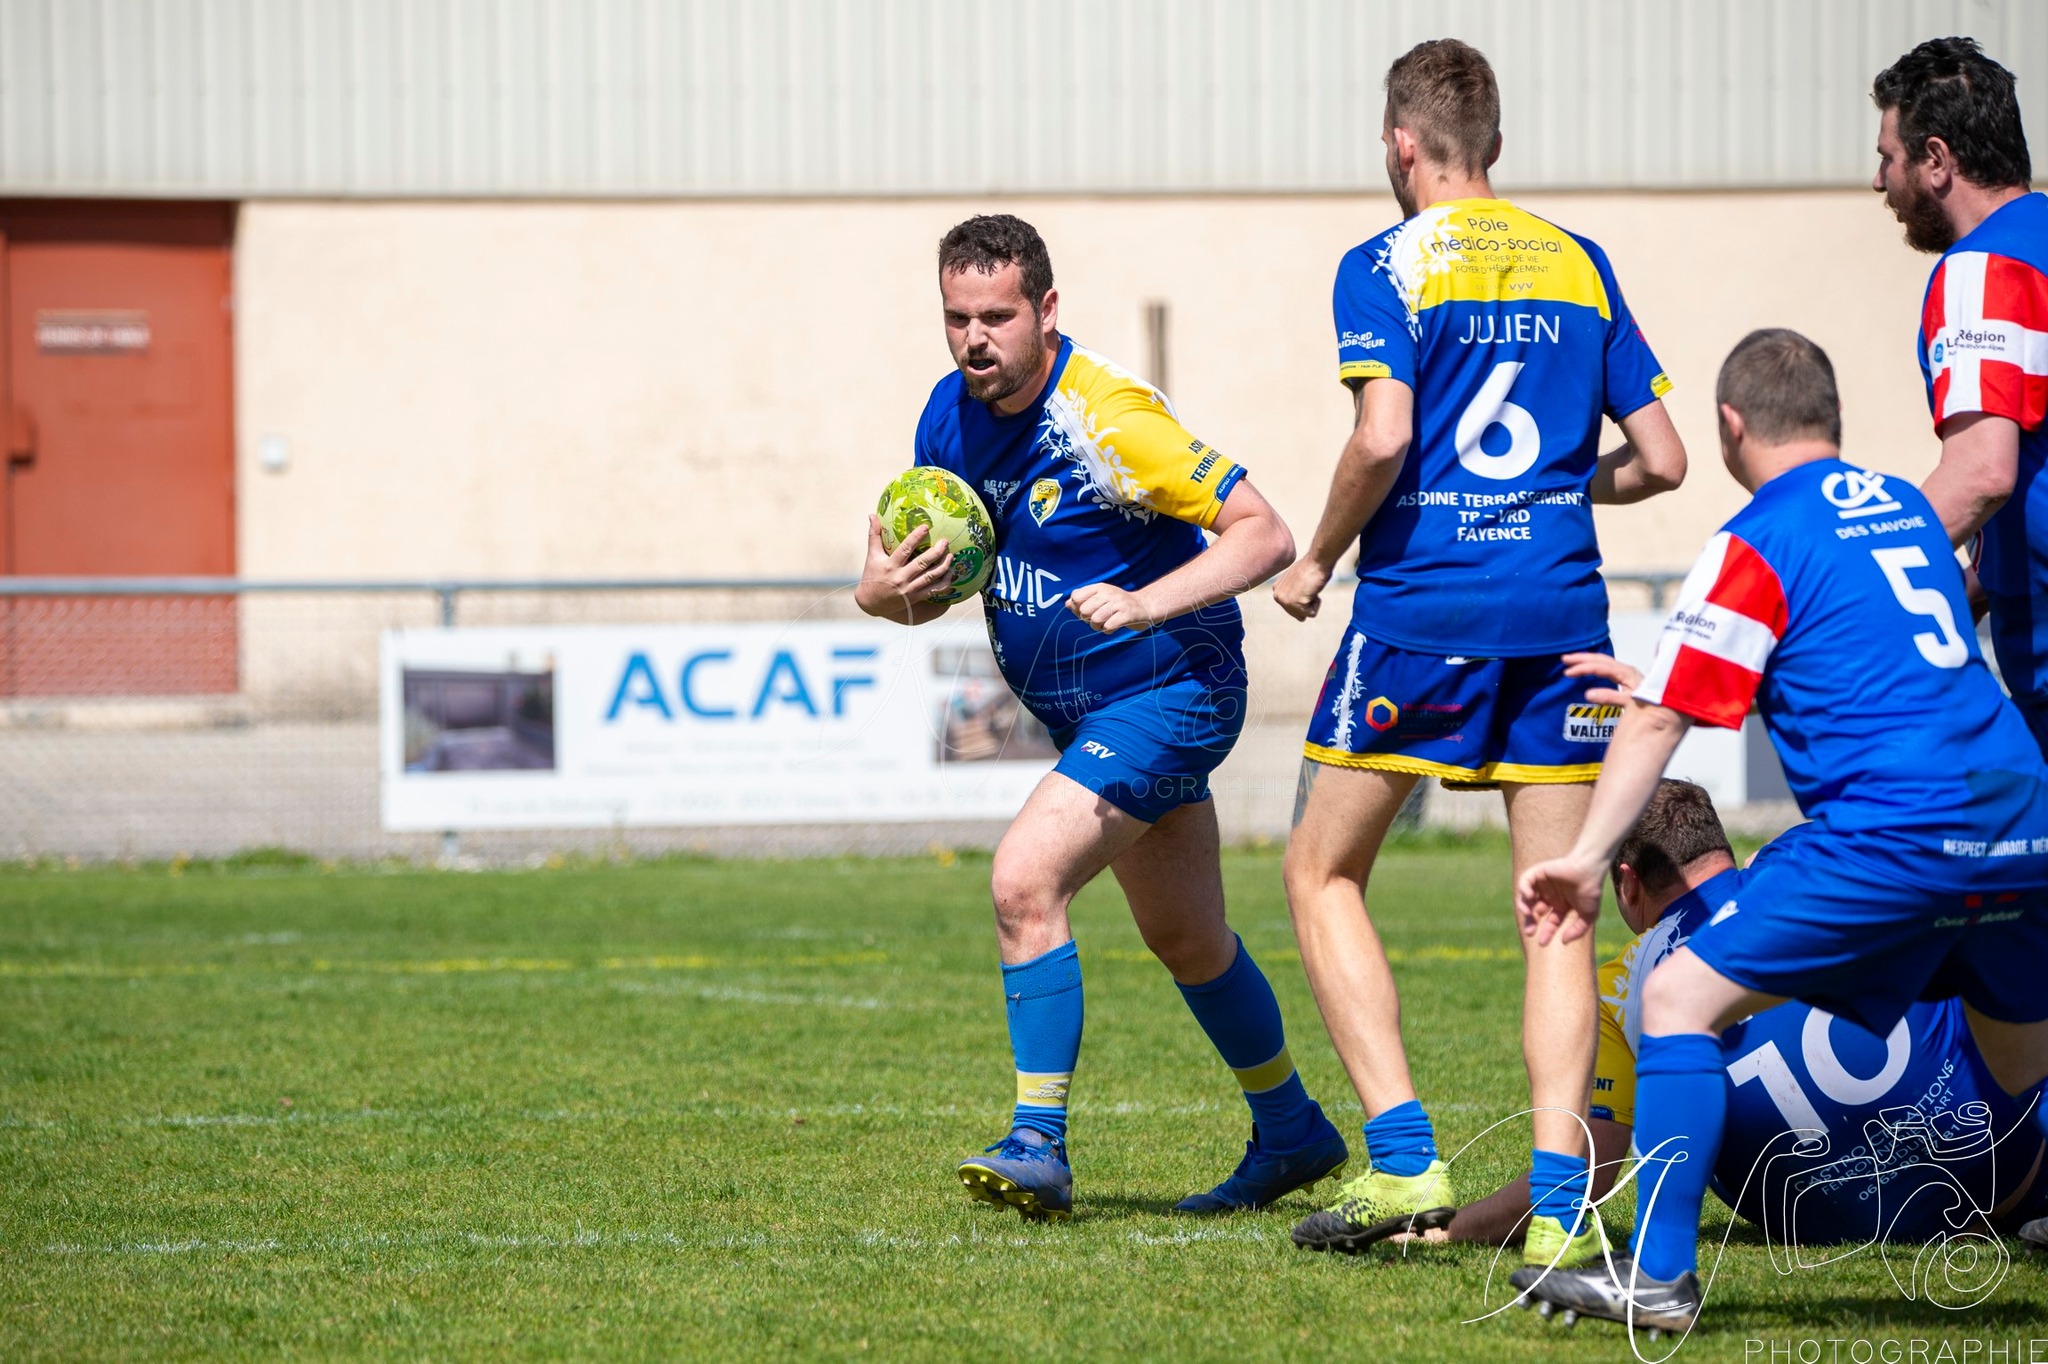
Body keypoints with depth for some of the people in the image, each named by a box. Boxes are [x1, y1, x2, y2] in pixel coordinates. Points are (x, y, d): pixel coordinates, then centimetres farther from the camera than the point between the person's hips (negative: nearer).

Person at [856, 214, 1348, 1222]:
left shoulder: (1106, 419, -25)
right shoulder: (951, 416, -2)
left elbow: (1265, 534, -27)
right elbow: (938, 579, 8)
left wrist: (1148, 602, -40)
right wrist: (884, 591, -16)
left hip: (1169, 693, -9)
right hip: (1083, 713, 9)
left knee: (1024, 879, -25)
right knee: (1185, 939, 21)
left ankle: (1038, 1143, -20)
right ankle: (1291, 1135, 39)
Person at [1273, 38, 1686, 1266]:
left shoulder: (1387, 266, -2)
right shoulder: (1580, 266, 12)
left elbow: (1384, 436, -16)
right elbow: (1662, 459, 10)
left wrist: (1315, 562, -1)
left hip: (1424, 603, -4)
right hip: (1563, 612, 4)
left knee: (1324, 874, 11)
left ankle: (1405, 1160, -1)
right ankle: (1561, 1201, -6)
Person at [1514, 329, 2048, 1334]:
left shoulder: (1758, 544, -1)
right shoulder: (1906, 506, 20)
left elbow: (1657, 720, -3)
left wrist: (1586, 857, 0)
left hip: (1895, 832, -7)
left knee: (1681, 998, -1)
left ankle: (1659, 1277, -9)